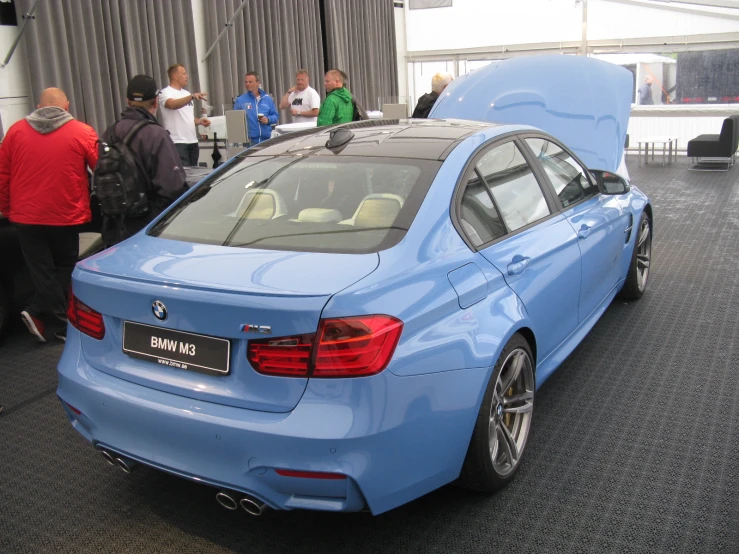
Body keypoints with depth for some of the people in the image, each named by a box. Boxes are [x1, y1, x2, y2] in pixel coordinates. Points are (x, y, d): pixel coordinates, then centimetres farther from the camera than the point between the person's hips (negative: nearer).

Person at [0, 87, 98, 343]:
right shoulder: (82, 133, -5)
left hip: (26, 216, 2)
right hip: (66, 216, -2)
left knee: (41, 271, 10)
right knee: (64, 268, 15)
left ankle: (62, 323, 5)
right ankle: (39, 313, 7)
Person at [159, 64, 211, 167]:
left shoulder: (186, 93, 19)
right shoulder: (166, 92, -6)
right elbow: (173, 105, -30)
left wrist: (200, 121, 4)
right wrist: (192, 96, -41)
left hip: (193, 141, 8)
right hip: (177, 143, -8)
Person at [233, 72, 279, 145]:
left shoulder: (267, 98, 9)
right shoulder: (240, 100, 2)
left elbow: (275, 115, 13)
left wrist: (268, 119, -9)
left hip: (266, 138, 3)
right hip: (249, 140, -3)